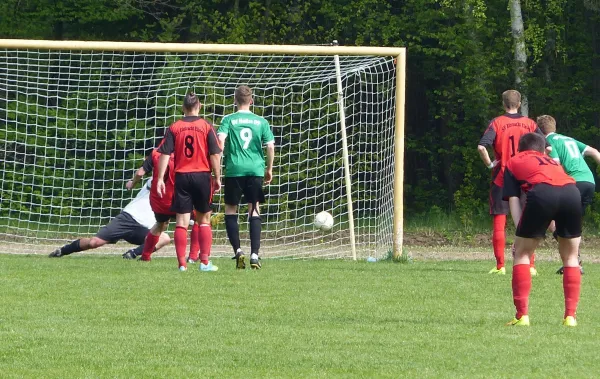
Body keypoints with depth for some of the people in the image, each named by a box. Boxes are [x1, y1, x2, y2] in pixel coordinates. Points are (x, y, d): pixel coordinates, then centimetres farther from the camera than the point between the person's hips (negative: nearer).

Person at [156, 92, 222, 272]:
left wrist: (160, 178, -1)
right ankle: (205, 262, 8)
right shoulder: (206, 127, -1)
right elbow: (215, 155, -4)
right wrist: (217, 178, 4)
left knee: (182, 222, 2)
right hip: (202, 176, -1)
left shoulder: (174, 128, 2)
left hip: (181, 177, 1)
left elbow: (164, 154, -3)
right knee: (204, 220, 11)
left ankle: (182, 264, -4)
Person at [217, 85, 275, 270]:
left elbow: (220, 141, -12)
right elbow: (270, 146, 2)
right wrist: (269, 169, 14)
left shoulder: (229, 120, 1)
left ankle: (237, 250, -4)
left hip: (234, 170, -1)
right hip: (256, 170, 1)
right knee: (254, 210, 5)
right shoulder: (261, 121, 6)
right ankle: (254, 254, -5)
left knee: (230, 209, 10)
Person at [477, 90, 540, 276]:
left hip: (501, 178, -2)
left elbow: (481, 147, -18)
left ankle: (500, 266, -2)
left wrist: (490, 164, -5)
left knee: (499, 223, 3)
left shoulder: (497, 123, -4)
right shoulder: (529, 123, 2)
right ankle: (530, 266, 6)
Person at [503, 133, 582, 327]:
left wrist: (520, 233, 10)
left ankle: (522, 315, 8)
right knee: (570, 257, 21)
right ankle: (570, 316, 16)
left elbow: (513, 199, 18)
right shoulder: (552, 162, 42)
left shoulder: (513, 163, 31)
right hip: (572, 192, 3)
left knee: (522, 253, 14)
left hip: (542, 194, -3)